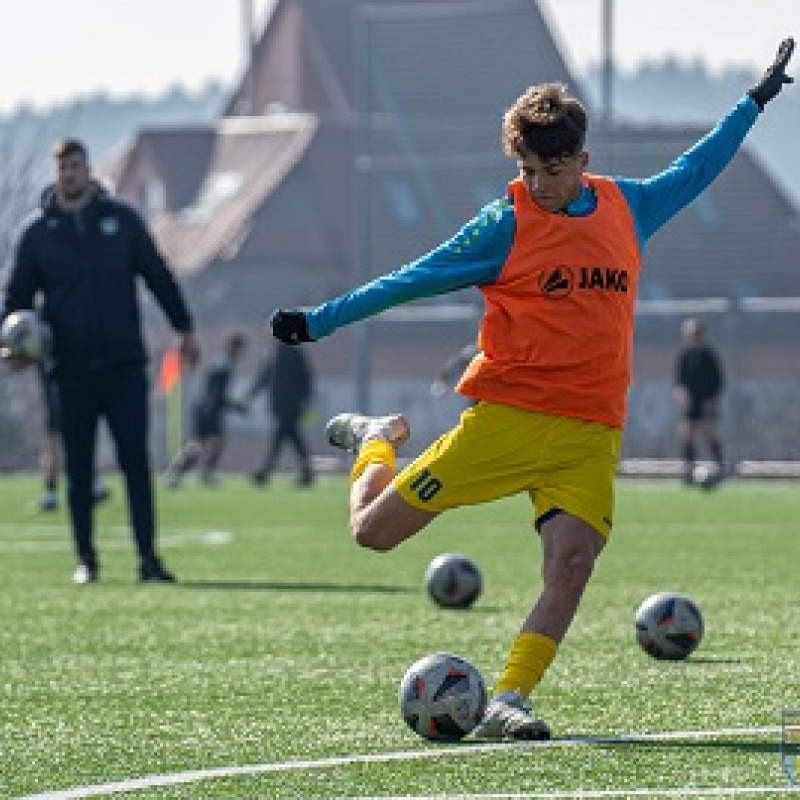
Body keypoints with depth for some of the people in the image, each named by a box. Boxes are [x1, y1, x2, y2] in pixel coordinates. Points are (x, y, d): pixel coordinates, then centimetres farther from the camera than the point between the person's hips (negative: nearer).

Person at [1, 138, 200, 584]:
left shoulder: (121, 219, 5)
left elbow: (158, 276, 10)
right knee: (79, 467, 4)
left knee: (136, 460, -4)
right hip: (72, 370, 1)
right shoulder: (38, 232, 5)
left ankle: (148, 557, -3)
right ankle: (86, 558, 11)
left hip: (124, 363, -1)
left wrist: (185, 329, 6)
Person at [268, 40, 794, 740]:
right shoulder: (506, 225, -2)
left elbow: (693, 171, 28)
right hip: (506, 414, -2)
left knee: (571, 563, -21)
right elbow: (412, 280, 2)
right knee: (374, 531, -2)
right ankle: (375, 440, 31)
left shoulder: (629, 208, 11)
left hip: (591, 432, 3)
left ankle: (507, 703, -17)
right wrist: (318, 321, -1)